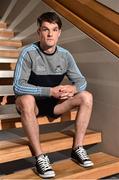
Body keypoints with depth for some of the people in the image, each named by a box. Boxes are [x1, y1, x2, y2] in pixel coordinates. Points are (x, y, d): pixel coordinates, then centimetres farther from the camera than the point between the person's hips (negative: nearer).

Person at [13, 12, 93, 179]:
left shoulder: (65, 55, -5)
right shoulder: (29, 53, -19)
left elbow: (81, 81, 0)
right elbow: (18, 86, -26)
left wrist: (73, 88, -25)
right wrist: (50, 91, -33)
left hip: (54, 102, 4)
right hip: (32, 103, -4)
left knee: (86, 97, -14)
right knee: (26, 100, -38)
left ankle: (77, 148, -8)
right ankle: (40, 157, -27)